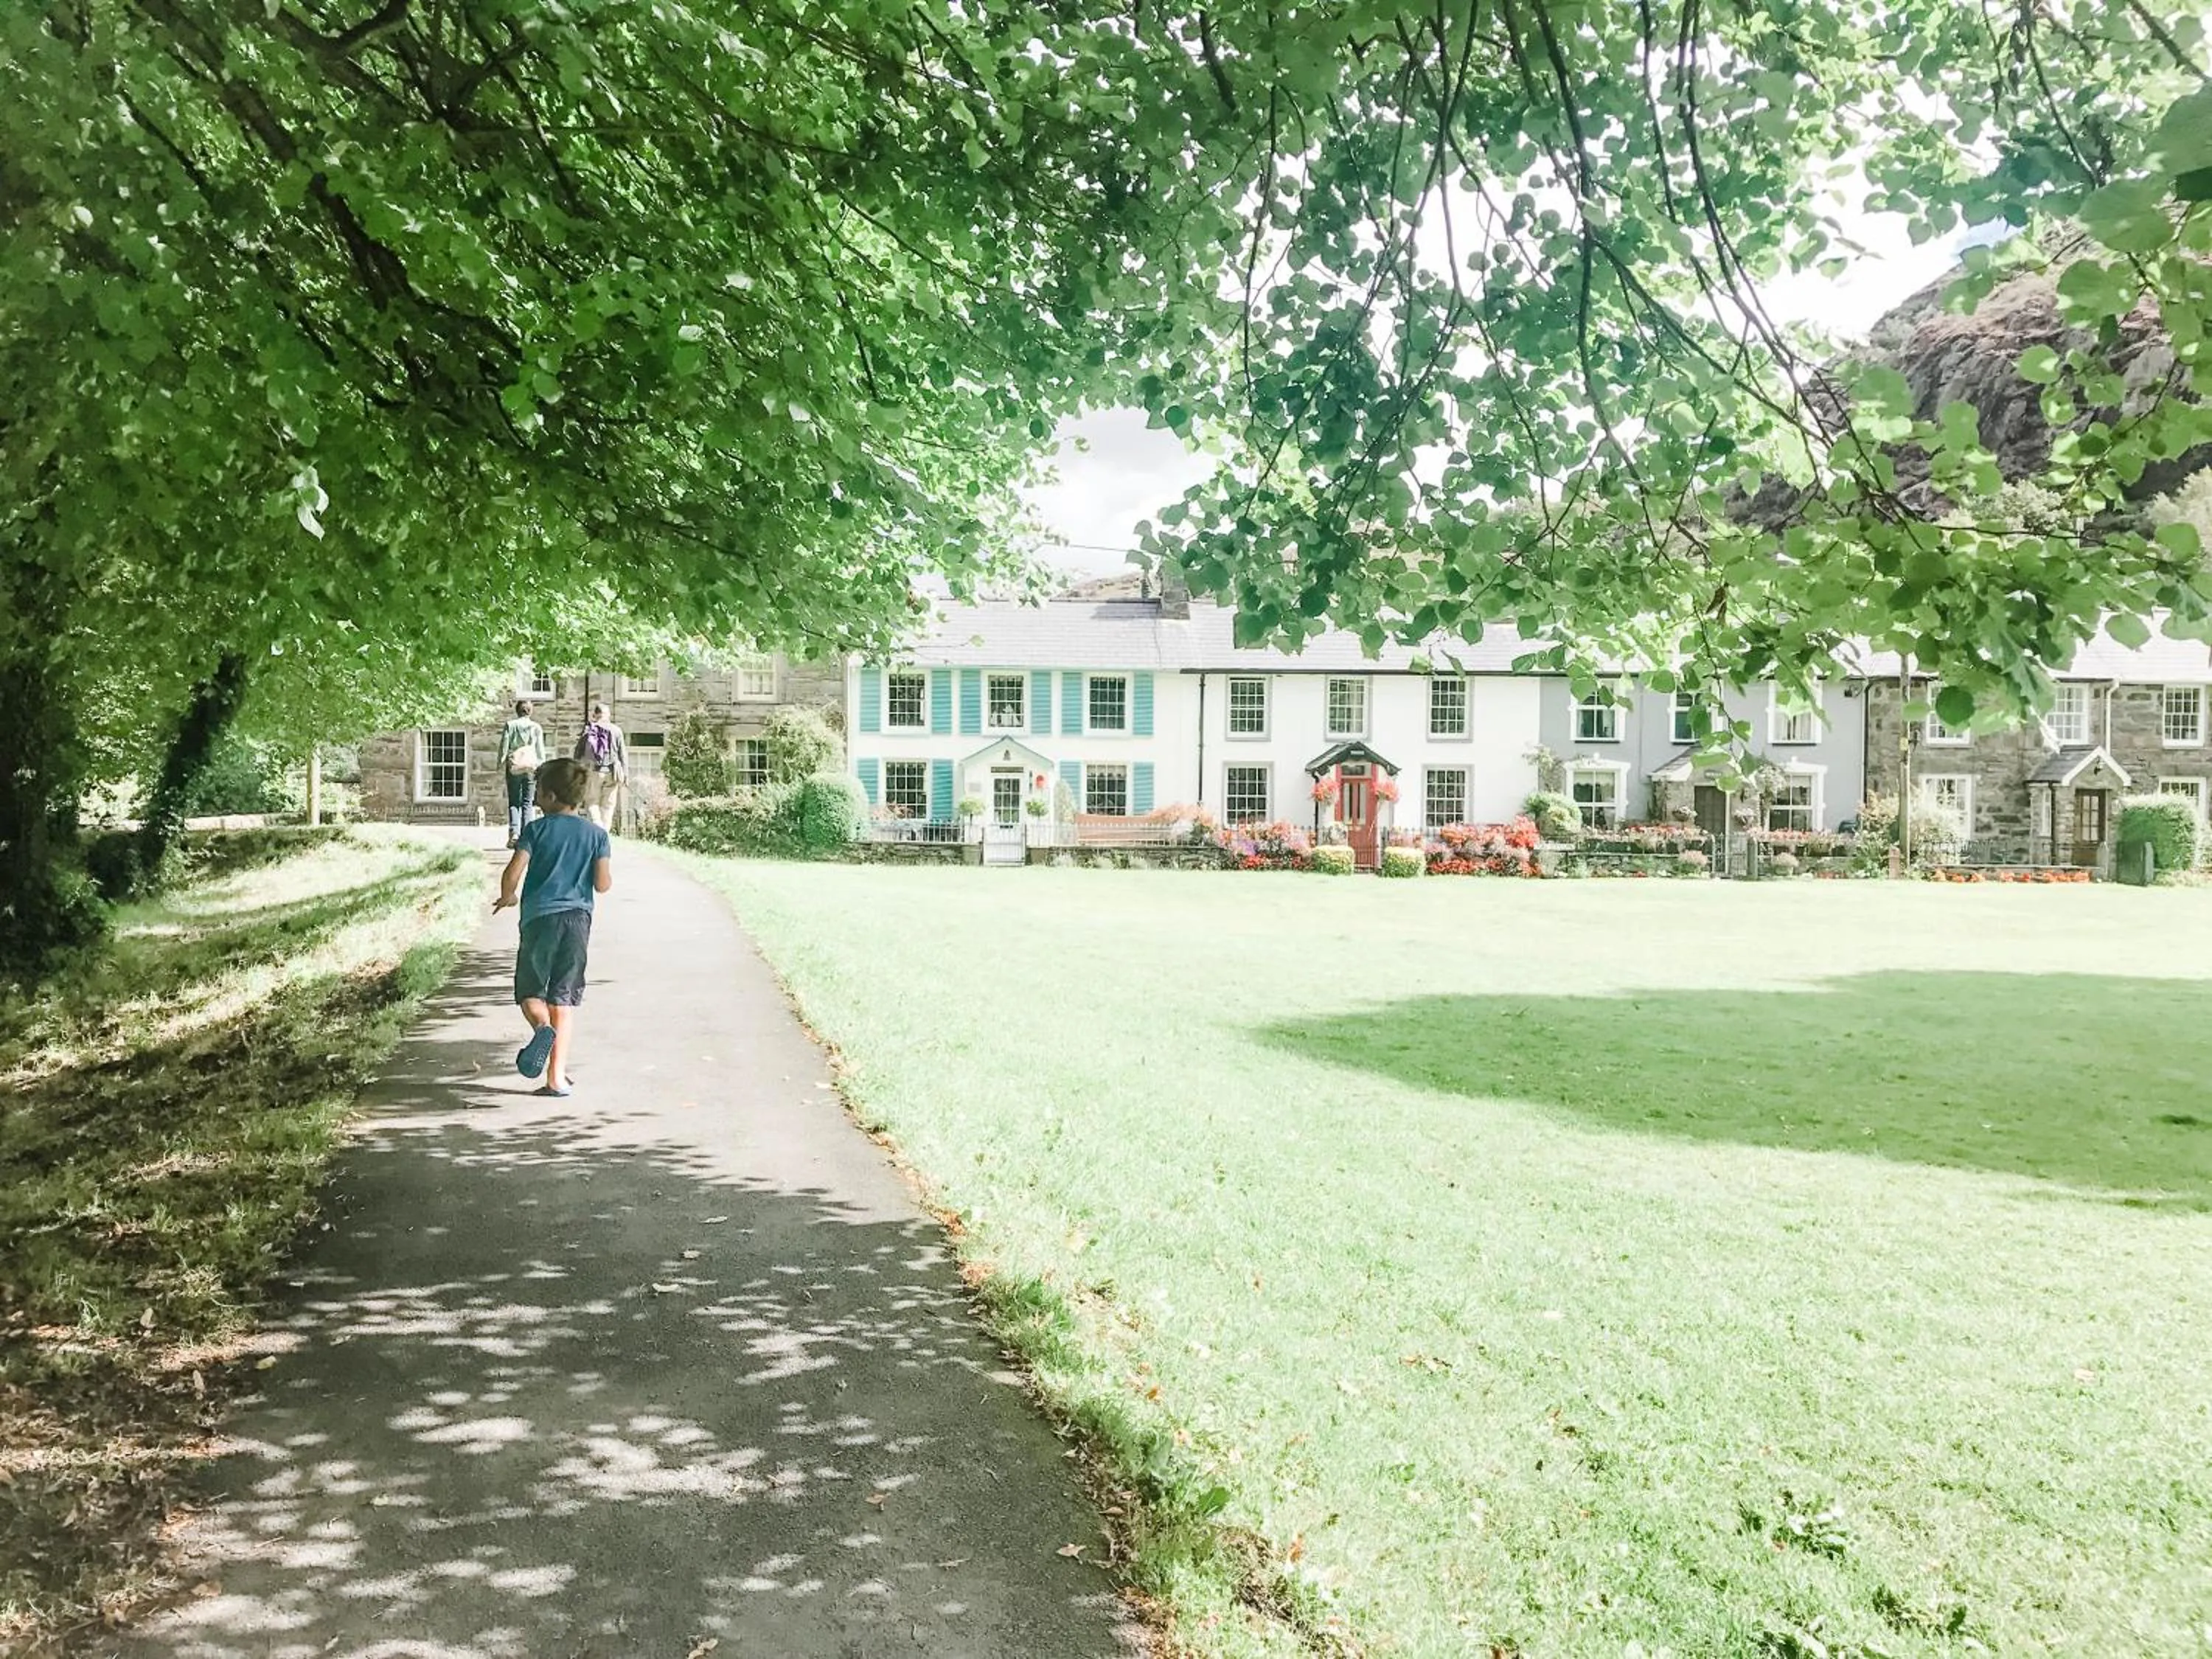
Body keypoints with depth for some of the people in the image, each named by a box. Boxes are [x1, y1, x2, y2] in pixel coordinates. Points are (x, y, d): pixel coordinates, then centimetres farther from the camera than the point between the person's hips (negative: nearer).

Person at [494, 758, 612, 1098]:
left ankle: (542, 1027, -23)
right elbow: (603, 884, -1)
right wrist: (606, 872, 22)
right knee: (563, 999, 5)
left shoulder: (536, 829, 1)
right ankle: (557, 1076, 1)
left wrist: (508, 898, 13)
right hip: (577, 919, 2)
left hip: (539, 917, -2)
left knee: (529, 991, 11)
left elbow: (513, 873, -7)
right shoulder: (596, 834, 5)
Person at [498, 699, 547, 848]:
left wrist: (501, 765, 6)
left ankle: (514, 831, -13)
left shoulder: (510, 725, 1)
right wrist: (542, 768, 9)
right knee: (527, 803, 5)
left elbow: (504, 746, 1)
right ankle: (525, 835, 0)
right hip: (531, 767, 1)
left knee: (514, 802, 5)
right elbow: (541, 750, 4)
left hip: (513, 767, 0)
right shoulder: (536, 727, 3)